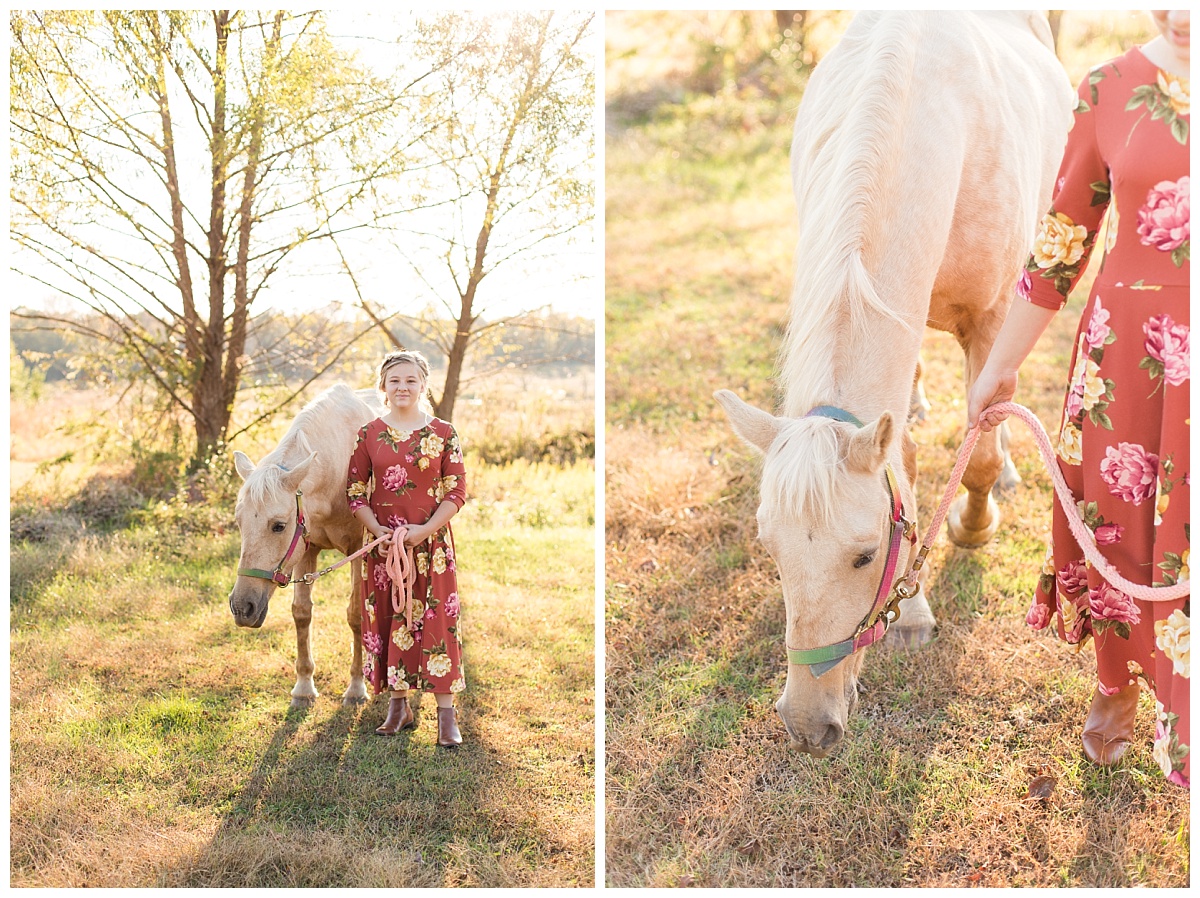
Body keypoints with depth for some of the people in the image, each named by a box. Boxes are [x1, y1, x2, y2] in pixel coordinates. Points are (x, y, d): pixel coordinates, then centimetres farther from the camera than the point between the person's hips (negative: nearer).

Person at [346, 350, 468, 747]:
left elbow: (457, 492, -3)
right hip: (383, 543, 2)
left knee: (436, 621, -2)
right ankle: (399, 706, 22)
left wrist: (426, 529, -15)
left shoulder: (443, 433, -1)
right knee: (387, 620, 8)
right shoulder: (369, 434, 4)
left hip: (431, 541, -2)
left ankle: (446, 714, 4)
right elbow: (355, 491, 5)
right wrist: (376, 529, -11)